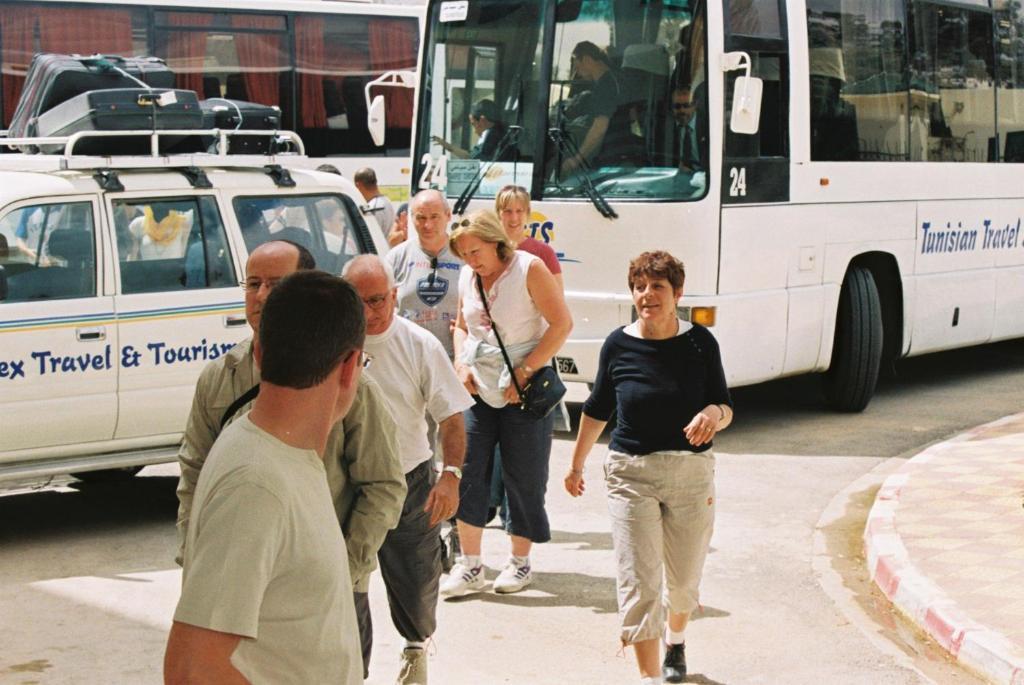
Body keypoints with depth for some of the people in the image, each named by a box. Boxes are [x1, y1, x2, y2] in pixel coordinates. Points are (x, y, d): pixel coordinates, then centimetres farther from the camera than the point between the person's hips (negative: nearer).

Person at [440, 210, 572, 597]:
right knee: (467, 472, -2)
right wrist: (461, 365, 2)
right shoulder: (467, 276, 8)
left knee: (523, 477, 3)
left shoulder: (529, 269, -9)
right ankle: (470, 567, 6)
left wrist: (525, 371, -16)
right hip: (476, 389, 5)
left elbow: (561, 323, -12)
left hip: (523, 393, -5)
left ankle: (520, 562, 19)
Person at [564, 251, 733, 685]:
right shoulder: (618, 345, -4)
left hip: (691, 473, 1)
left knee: (684, 579, 16)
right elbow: (597, 410, 11)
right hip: (631, 474, -1)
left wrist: (712, 414, -25)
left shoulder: (700, 342, -5)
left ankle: (675, 640, 46)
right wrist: (576, 464, 19)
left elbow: (725, 409, -1)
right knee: (638, 584, -8)